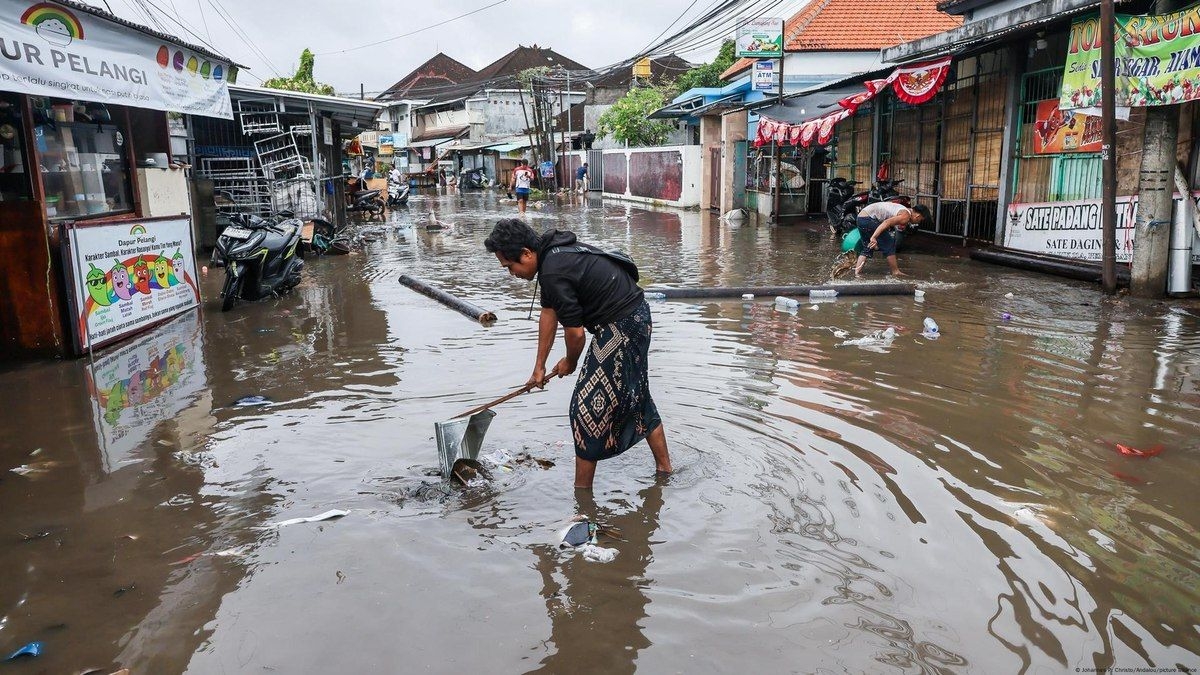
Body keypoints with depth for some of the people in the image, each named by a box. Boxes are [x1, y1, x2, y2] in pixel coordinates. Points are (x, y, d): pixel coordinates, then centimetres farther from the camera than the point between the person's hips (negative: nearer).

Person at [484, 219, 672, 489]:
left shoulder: (553, 274, -24)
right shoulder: (552, 251, 7)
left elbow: (575, 333, -18)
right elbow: (548, 314, 13)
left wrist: (570, 362, 4)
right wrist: (539, 367, 17)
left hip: (620, 328, -10)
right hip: (638, 316, 10)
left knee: (587, 406, 0)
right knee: (637, 397, 23)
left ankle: (582, 491, 11)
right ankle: (664, 468, 37)